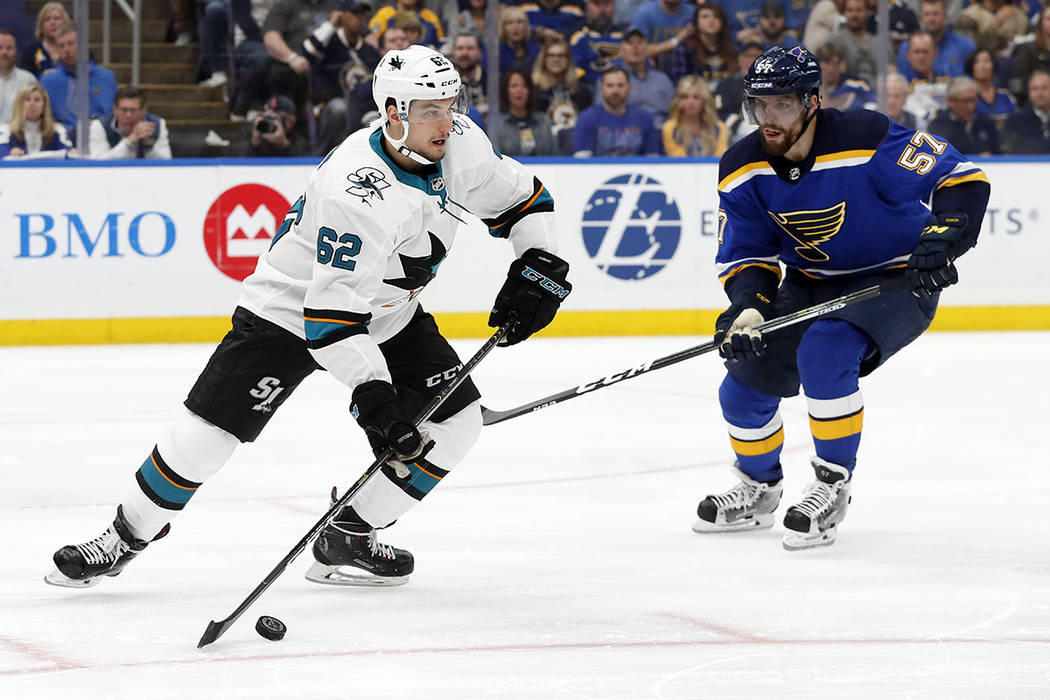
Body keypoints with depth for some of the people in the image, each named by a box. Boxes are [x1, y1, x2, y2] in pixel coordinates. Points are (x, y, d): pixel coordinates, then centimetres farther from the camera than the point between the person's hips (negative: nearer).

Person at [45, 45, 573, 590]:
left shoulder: (462, 145, -14)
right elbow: (332, 309, -37)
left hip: (389, 316, 7)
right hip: (292, 306, -7)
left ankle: (347, 539, 8)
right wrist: (373, 394, -40)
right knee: (210, 430, -11)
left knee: (456, 421, -4)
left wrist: (538, 267, -10)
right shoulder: (357, 191, -36)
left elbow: (521, 199, 5)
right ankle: (128, 535, 11)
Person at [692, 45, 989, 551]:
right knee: (746, 382, 0)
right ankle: (758, 490, 29)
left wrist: (942, 238, -39)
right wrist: (748, 307, -23)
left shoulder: (865, 142, -27)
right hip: (810, 283, 6)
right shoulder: (743, 171, -10)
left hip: (895, 280, -6)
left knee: (824, 352, -32)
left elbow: (962, 178, -24)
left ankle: (833, 484, -14)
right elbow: (744, 254, -3)